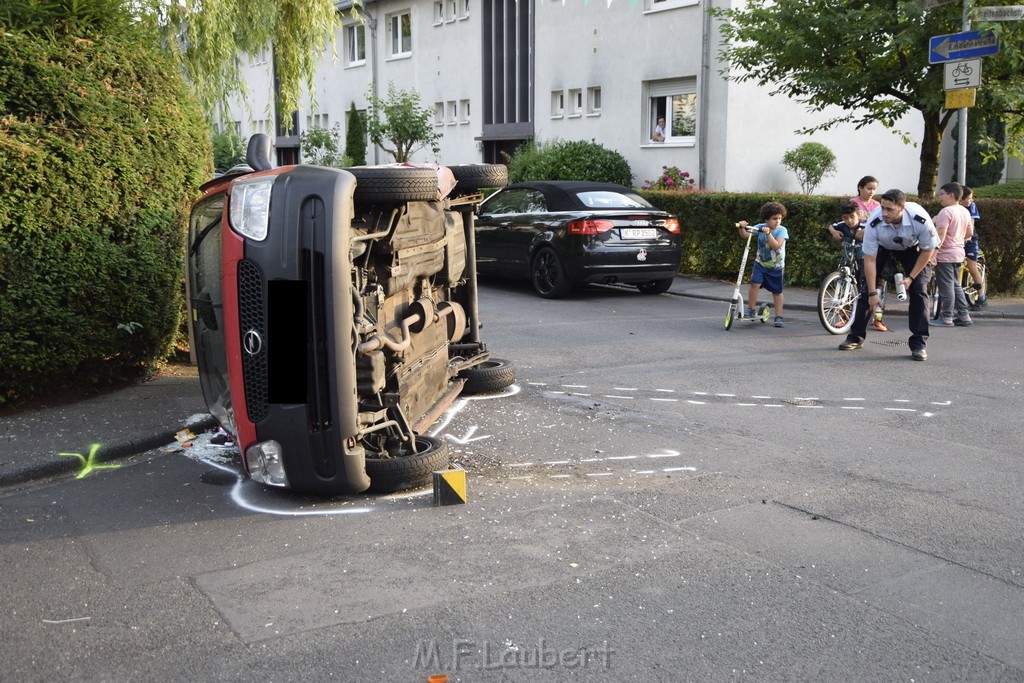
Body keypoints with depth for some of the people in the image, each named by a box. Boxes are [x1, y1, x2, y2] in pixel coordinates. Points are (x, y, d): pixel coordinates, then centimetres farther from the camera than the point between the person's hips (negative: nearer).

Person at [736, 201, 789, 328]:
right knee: (755, 283, -19)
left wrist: (768, 233, -35)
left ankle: (778, 317, 17)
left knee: (777, 291, 6)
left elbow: (776, 245, -25)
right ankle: (750, 309, -3)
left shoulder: (782, 230, -13)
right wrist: (741, 227, -27)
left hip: (776, 266, -1)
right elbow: (744, 235, -7)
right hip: (760, 263, 1)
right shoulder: (760, 227, -5)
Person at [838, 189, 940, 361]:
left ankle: (919, 344, -9)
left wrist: (910, 277, -20)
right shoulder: (874, 222, -35)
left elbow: (928, 249, -18)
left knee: (918, 290, -15)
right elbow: (869, 259, -27)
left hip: (912, 249, -1)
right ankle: (856, 337, 8)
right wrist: (873, 293, -25)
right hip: (883, 248, 1)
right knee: (866, 287, -5)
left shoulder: (920, 220, -37)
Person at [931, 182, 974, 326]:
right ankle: (964, 316, 17)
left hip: (945, 255, -8)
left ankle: (946, 318, -1)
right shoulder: (965, 211, 9)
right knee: (955, 285, 17)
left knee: (946, 286, -3)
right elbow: (969, 233, 17)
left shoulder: (946, 212, -16)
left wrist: (933, 254, -24)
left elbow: (941, 236, -23)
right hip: (959, 253, 9)